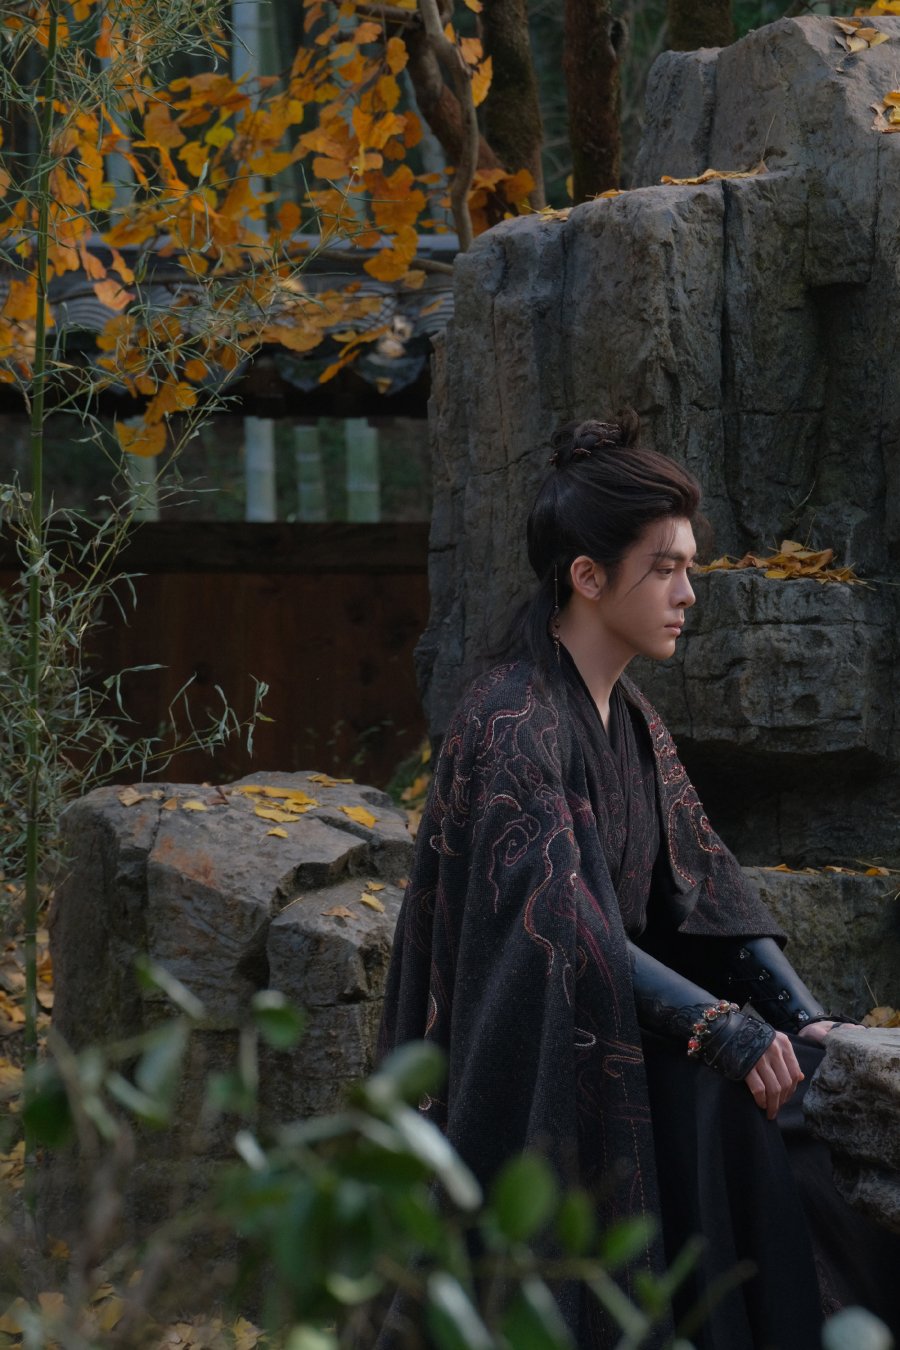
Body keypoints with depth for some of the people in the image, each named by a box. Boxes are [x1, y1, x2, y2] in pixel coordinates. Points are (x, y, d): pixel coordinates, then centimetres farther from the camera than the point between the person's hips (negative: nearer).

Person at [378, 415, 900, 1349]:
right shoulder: (508, 726, -18)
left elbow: (706, 889, 5)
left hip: (610, 1062, 8)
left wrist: (806, 1021, -10)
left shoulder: (632, 723, 10)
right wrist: (718, 1025, -37)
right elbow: (559, 922, -28)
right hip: (527, 1088, -8)